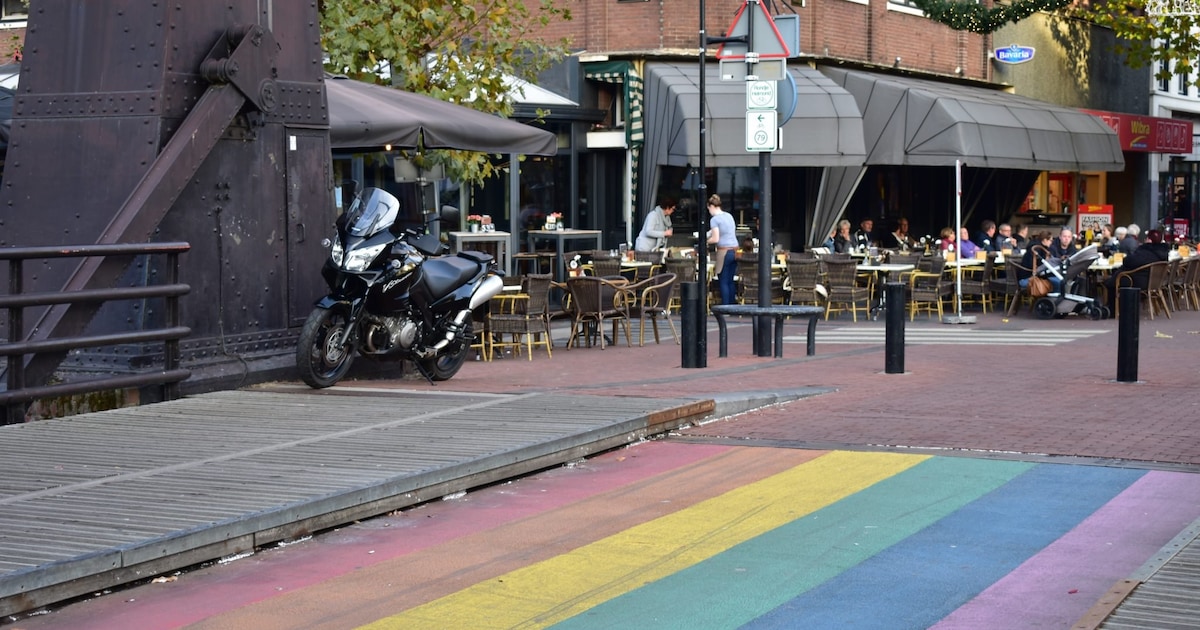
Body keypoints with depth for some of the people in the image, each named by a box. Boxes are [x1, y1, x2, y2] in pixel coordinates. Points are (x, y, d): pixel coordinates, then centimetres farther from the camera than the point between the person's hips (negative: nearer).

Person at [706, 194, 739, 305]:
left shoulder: (714, 219, -9)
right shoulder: (729, 216, 13)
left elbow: (715, 239, -14)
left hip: (724, 251, -7)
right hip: (735, 250, 7)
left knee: (723, 282, -2)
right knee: (730, 281, 11)